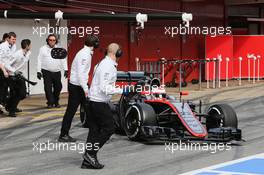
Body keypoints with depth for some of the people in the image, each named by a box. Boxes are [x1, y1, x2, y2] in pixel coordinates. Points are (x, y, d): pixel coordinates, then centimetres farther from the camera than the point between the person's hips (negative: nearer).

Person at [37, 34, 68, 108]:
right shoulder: (43, 49, 4)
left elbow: (63, 60, 8)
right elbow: (39, 60, 3)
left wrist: (66, 70, -2)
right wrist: (38, 71, -3)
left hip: (57, 72, 2)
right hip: (47, 72, -2)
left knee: (58, 87, 5)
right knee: (48, 88, -5)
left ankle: (56, 102, 22)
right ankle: (50, 103, 4)